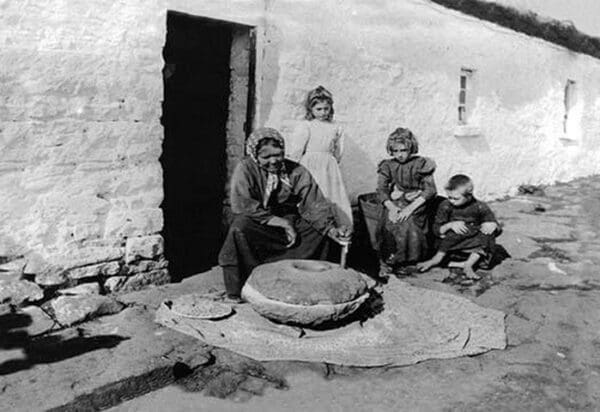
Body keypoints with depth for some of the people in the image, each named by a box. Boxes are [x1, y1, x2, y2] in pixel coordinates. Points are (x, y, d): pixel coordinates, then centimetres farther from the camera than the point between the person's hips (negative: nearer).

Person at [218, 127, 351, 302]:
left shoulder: (297, 172, -6)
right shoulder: (246, 169, -12)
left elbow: (315, 204, -11)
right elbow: (240, 204, -24)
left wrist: (332, 229, -31)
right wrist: (282, 223, -26)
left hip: (290, 223, 3)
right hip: (258, 226, -3)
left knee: (321, 229, -17)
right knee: (239, 227, -33)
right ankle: (238, 290, -17)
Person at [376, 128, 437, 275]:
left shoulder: (421, 164, 1)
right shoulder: (387, 166, 8)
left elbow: (430, 190, -6)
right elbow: (381, 190, 1)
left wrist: (410, 208, -18)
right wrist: (391, 207, -18)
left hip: (415, 204, -1)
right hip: (394, 204, 2)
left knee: (408, 224, -29)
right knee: (388, 225, -27)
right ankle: (386, 261, -12)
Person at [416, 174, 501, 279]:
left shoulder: (480, 207, -7)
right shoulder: (446, 206, -7)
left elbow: (497, 229, -1)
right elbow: (437, 230, -8)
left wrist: (492, 225, -26)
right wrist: (450, 225, -28)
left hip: (473, 245, 1)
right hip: (450, 243, -1)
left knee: (487, 236, -26)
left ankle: (468, 265, -30)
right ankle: (438, 258, -22)